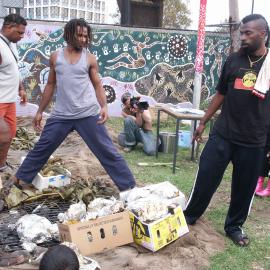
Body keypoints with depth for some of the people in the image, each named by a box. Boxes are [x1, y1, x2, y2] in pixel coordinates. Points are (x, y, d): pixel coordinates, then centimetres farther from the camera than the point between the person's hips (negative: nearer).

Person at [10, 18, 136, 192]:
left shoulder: (90, 59, 2)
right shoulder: (55, 57, 7)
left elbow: (98, 86, 3)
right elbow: (51, 85, 15)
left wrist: (104, 106, -15)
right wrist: (40, 111, 15)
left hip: (88, 114, -2)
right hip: (61, 115, 2)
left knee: (107, 150, -1)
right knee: (41, 148, 11)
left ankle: (129, 186, 7)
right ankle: (21, 178, 31)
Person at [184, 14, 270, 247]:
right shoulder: (234, 60, 3)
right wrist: (203, 122, 12)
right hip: (222, 134, 1)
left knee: (244, 186, 11)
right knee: (206, 178, 6)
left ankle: (234, 226, 32)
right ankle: (189, 216, 28)